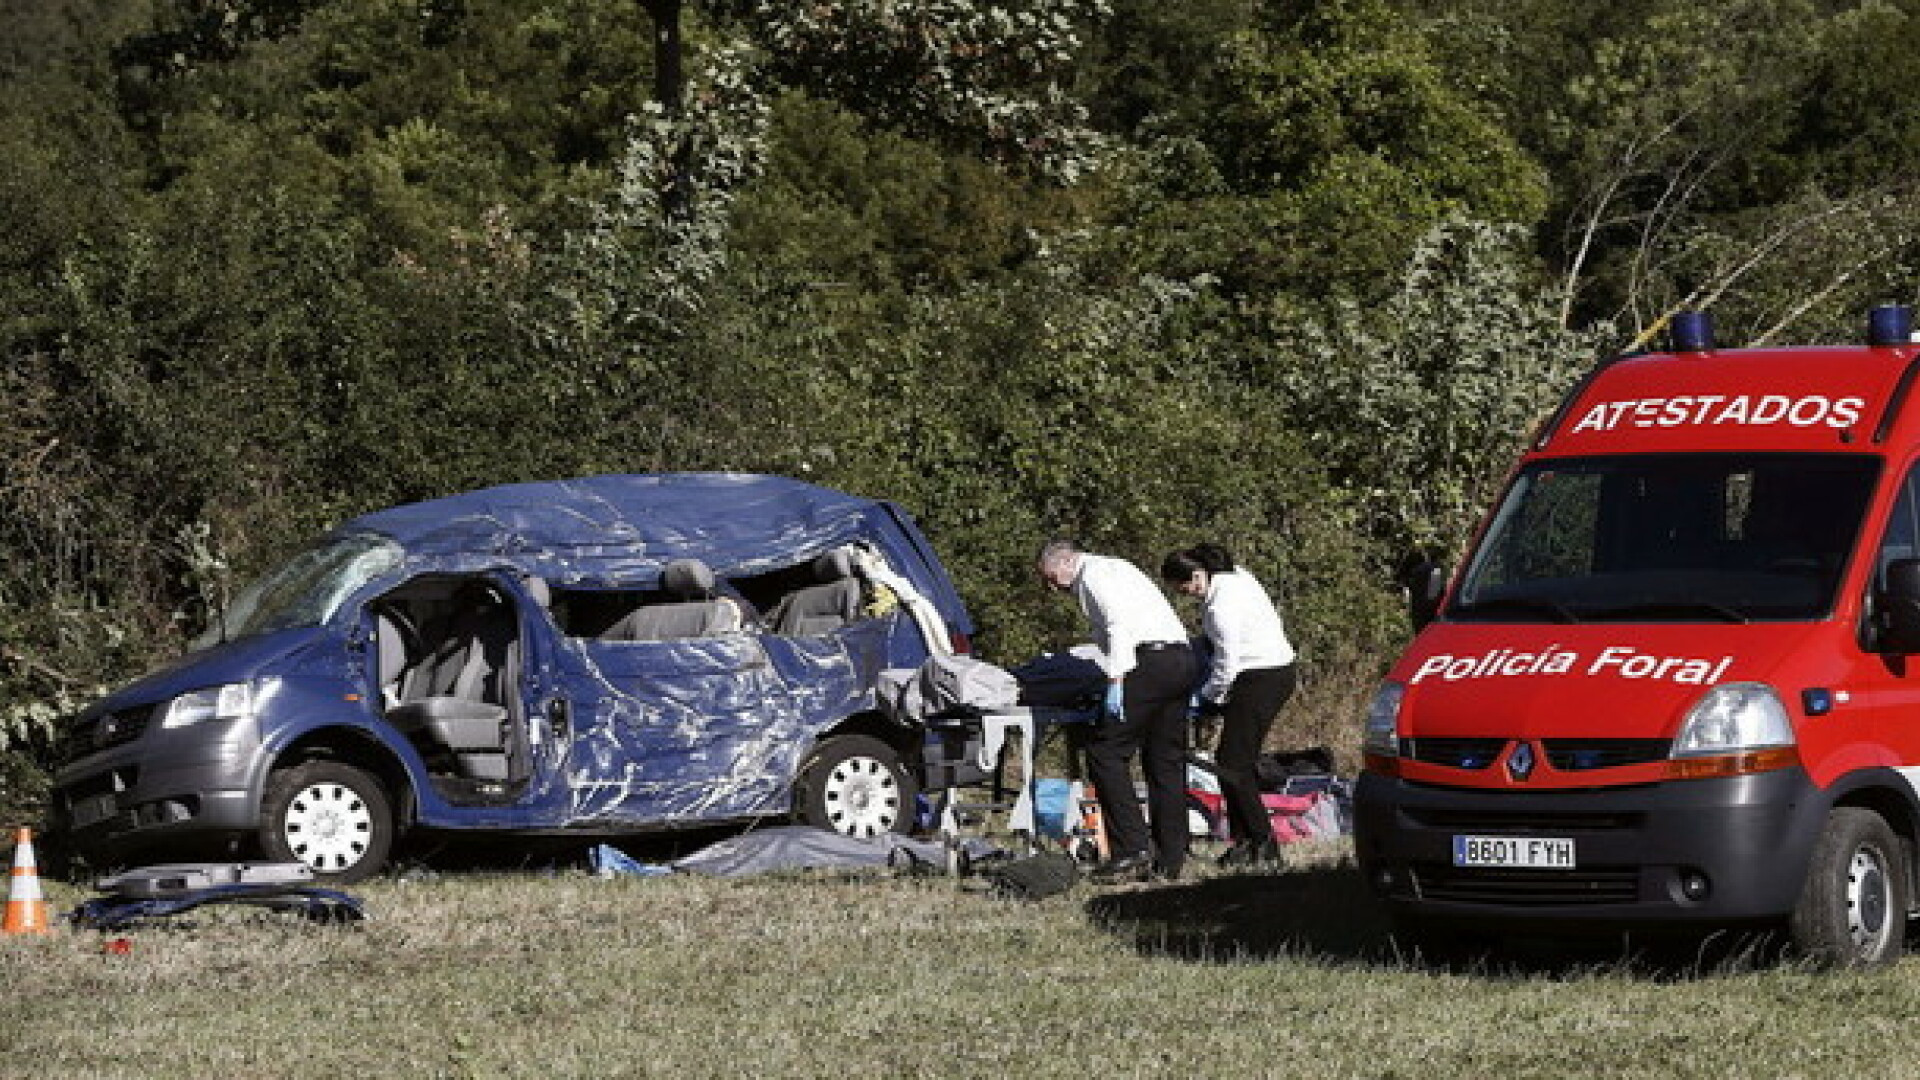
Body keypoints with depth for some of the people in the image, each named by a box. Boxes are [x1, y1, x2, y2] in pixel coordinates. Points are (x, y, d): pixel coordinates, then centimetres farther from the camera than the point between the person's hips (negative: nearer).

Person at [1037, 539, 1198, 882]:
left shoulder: (1094, 574, 1)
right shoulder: (1112, 569, 31)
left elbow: (1120, 623, -13)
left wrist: (1116, 681, -18)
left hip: (1151, 661, -10)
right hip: (1182, 660, 10)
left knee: (1106, 752, -8)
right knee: (1166, 761, 9)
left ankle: (1132, 847, -15)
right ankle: (1170, 860, 9)